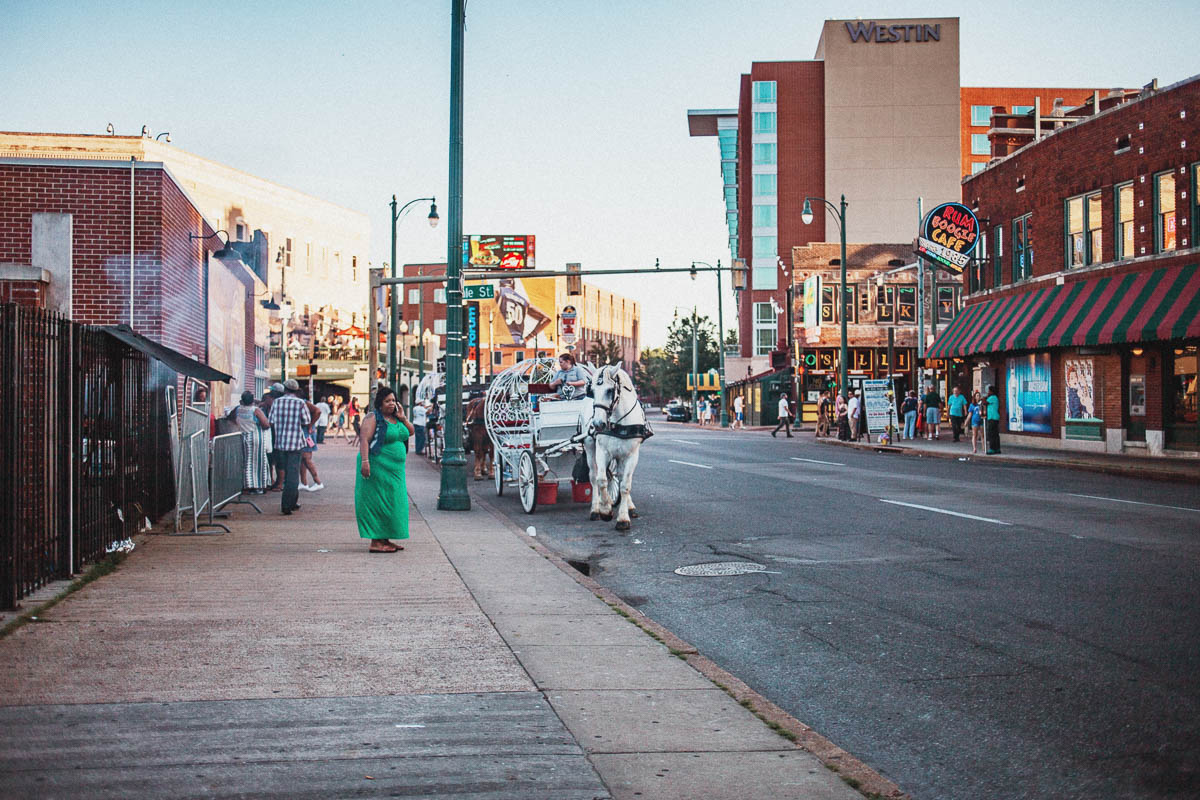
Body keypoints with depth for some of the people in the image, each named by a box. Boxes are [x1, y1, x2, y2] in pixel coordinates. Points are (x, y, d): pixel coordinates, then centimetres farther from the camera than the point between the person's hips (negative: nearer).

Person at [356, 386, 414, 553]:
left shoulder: (396, 418, 15)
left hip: (395, 469, 8)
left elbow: (411, 432, 19)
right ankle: (375, 542, -5)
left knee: (392, 503, 10)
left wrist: (403, 418, 3)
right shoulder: (373, 418, -8)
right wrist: (364, 461, -27)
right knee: (377, 503, -7)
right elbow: (364, 440, -16)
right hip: (378, 467, -8)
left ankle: (385, 539, 18)